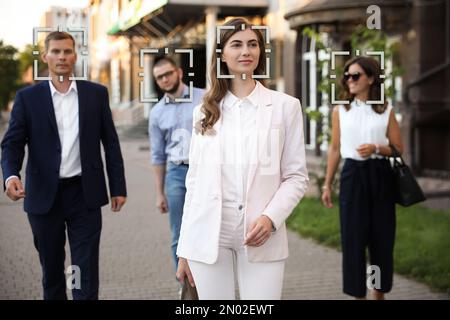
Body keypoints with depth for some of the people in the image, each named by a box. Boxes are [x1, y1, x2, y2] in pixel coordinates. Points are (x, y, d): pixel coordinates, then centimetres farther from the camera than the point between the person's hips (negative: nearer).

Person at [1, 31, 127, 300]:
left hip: (84, 194, 0)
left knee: (86, 270, -1)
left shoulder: (96, 94, 4)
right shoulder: (28, 97, 2)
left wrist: (118, 187, 3)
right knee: (51, 268, 13)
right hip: (44, 195, 0)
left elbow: (110, 143, 6)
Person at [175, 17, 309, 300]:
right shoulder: (205, 111, 11)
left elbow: (296, 176, 2)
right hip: (208, 236, 2)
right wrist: (185, 248, 7)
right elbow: (194, 181, 10)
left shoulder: (285, 106, 3)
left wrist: (271, 217, -15)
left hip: (261, 236, -2)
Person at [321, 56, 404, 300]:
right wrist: (327, 185, 8)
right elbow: (335, 149, 9)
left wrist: (376, 148, -15)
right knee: (353, 237, 0)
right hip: (352, 175, 0)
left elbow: (399, 149, 5)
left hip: (380, 176, 0)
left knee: (382, 237, 5)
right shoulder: (340, 111, 5)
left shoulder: (386, 111, 2)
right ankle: (358, 293, 11)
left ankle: (380, 292, 21)